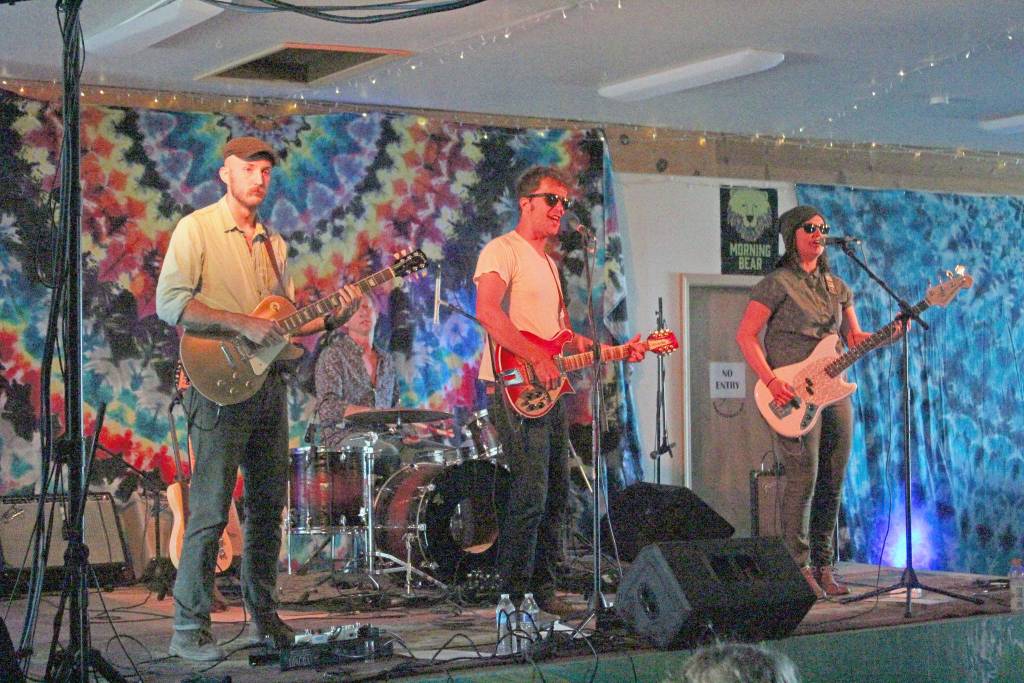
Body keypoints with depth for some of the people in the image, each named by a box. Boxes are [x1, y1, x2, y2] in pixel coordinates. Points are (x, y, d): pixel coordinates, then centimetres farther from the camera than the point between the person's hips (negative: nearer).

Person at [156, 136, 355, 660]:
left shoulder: (273, 243, 18)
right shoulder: (196, 229, -3)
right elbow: (169, 302, -15)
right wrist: (241, 324, -21)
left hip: (268, 383, 7)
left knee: (268, 506, 11)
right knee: (210, 510, -9)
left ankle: (263, 615, 21)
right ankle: (189, 630, -3)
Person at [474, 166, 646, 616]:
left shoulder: (549, 262, 23)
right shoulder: (502, 250, -6)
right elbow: (487, 312, -23)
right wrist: (537, 359, -25)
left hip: (550, 390, 10)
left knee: (555, 494, 12)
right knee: (531, 494, -14)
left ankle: (542, 587, 21)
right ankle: (511, 598, -6)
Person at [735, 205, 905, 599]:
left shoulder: (837, 287, 17)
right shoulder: (777, 283, -3)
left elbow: (855, 338, 19)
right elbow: (745, 335, -8)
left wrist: (890, 333, -1)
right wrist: (771, 382, -18)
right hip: (793, 395, -7)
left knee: (832, 484, 6)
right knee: (803, 479, -12)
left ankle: (822, 566, 14)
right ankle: (798, 568, -6)